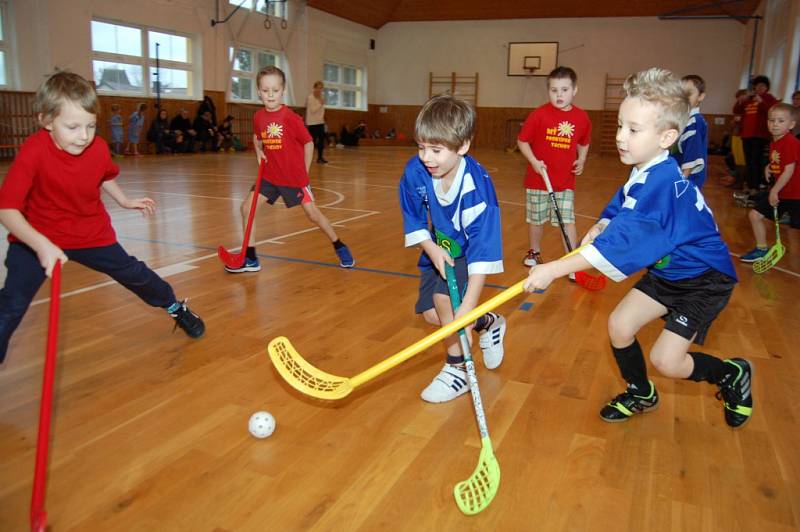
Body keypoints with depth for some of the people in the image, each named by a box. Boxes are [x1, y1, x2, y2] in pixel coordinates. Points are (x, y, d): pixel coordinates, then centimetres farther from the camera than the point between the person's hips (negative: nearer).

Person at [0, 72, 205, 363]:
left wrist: (125, 201, 9)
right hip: (36, 239, -3)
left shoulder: (100, 150, -13)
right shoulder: (33, 152, -27)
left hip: (92, 235, 3)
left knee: (133, 273, 10)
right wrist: (41, 245, -44)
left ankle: (176, 308, 35)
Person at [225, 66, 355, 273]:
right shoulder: (258, 117, -1)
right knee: (247, 207, -3)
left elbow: (308, 143, -6)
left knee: (312, 212, -2)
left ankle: (340, 247, 20)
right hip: (270, 175, 5)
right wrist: (259, 152, 2)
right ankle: (250, 258, 8)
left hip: (295, 176, -5)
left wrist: (304, 171, -2)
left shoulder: (290, 117, -15)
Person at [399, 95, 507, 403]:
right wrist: (432, 249, -23)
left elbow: (483, 249, -36)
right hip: (438, 248, 6)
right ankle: (488, 323, 30)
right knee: (431, 314, 2)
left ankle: (457, 370, -3)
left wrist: (468, 306, -42)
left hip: (469, 250, -5)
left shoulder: (477, 186, -35)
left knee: (444, 297, -27)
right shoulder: (415, 171, -22)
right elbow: (414, 219, -5)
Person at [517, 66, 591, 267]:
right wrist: (533, 161, -17)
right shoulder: (539, 114, -11)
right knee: (536, 219, 13)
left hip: (566, 181, 1)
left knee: (568, 220, -1)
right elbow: (522, 141, -5)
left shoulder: (582, 117, 0)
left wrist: (581, 159, -1)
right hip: (538, 178, -1)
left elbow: (583, 143, 16)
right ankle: (534, 252, 34)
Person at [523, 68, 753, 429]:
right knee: (619, 325, 2)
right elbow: (619, 207, 11)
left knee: (665, 360, -9)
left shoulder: (663, 184, -34)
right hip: (667, 271, 8)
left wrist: (554, 270, -43)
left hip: (704, 279, -8)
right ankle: (641, 395, 28)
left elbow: (623, 240, -41)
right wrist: (601, 226, -13)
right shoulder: (645, 173, -5)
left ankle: (732, 374, 23)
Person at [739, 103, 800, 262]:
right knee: (755, 214, 7)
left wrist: (775, 190, -22)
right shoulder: (774, 143, 7)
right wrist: (769, 168, 1)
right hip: (779, 192, 9)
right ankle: (761, 249, 22)